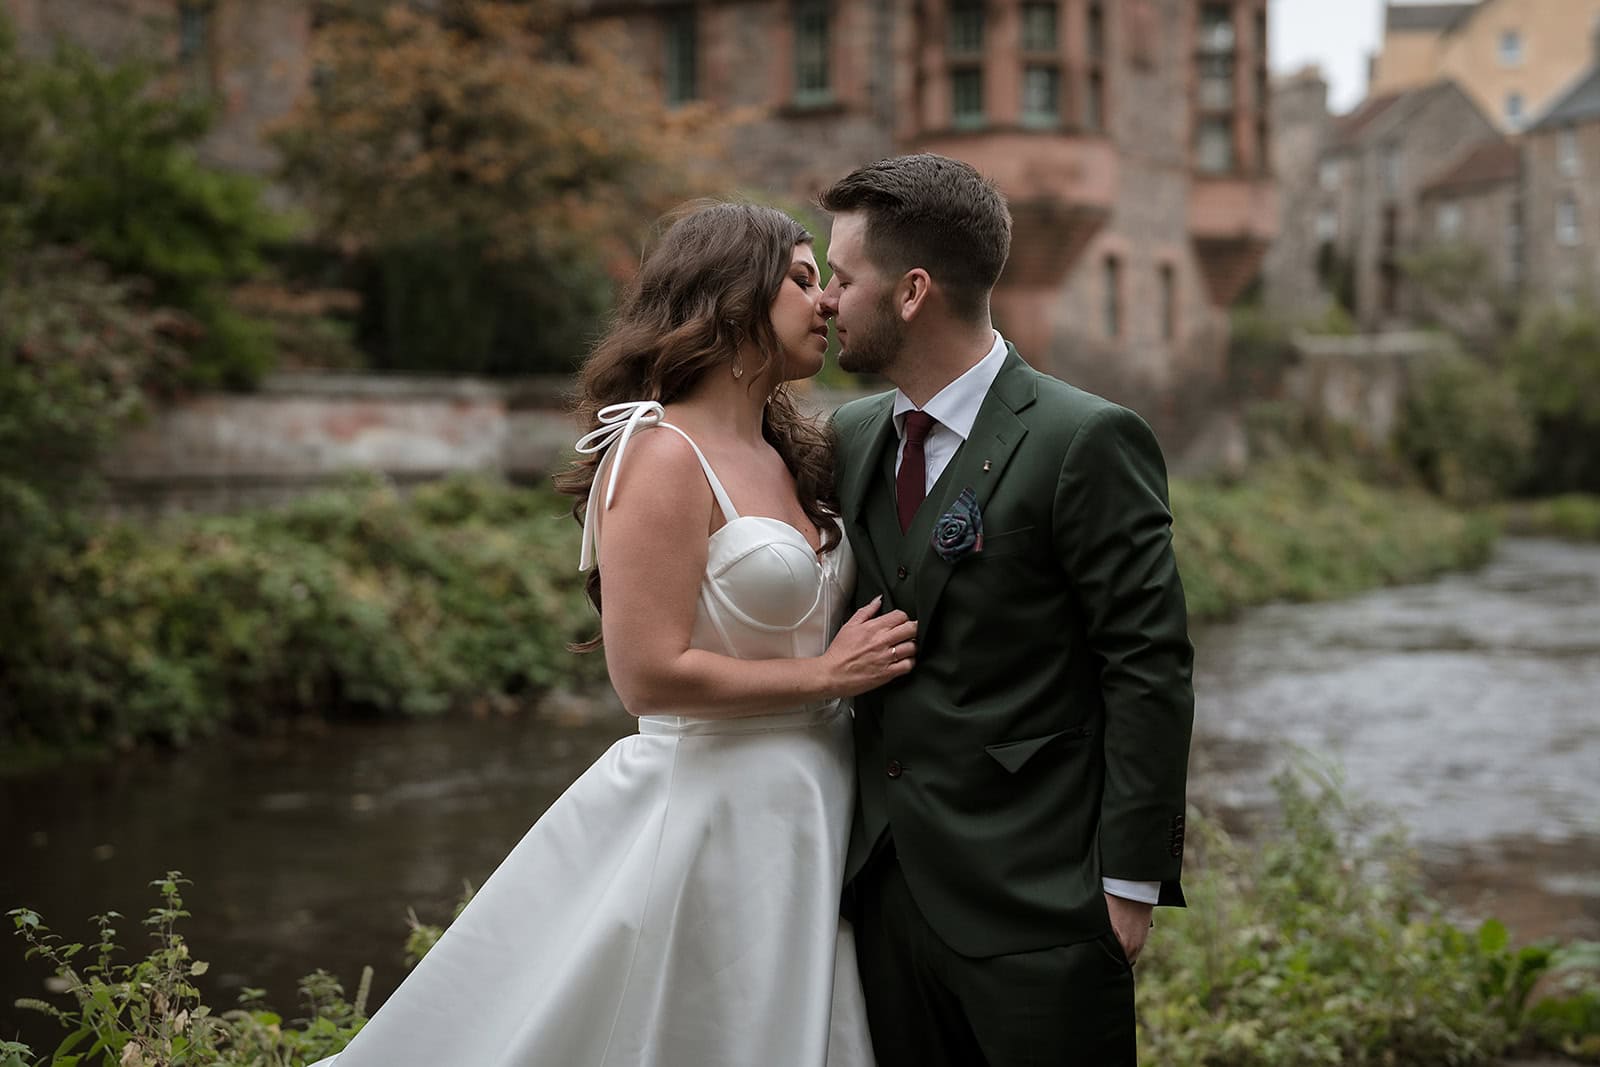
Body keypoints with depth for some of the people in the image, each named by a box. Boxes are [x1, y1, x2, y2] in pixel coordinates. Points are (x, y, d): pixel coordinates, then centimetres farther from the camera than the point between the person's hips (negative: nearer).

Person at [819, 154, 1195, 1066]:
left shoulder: (1087, 442, -12)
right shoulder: (850, 439, 10)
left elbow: (1150, 672, -13)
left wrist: (1130, 880, -14)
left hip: (1034, 903, -6)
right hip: (886, 888, 6)